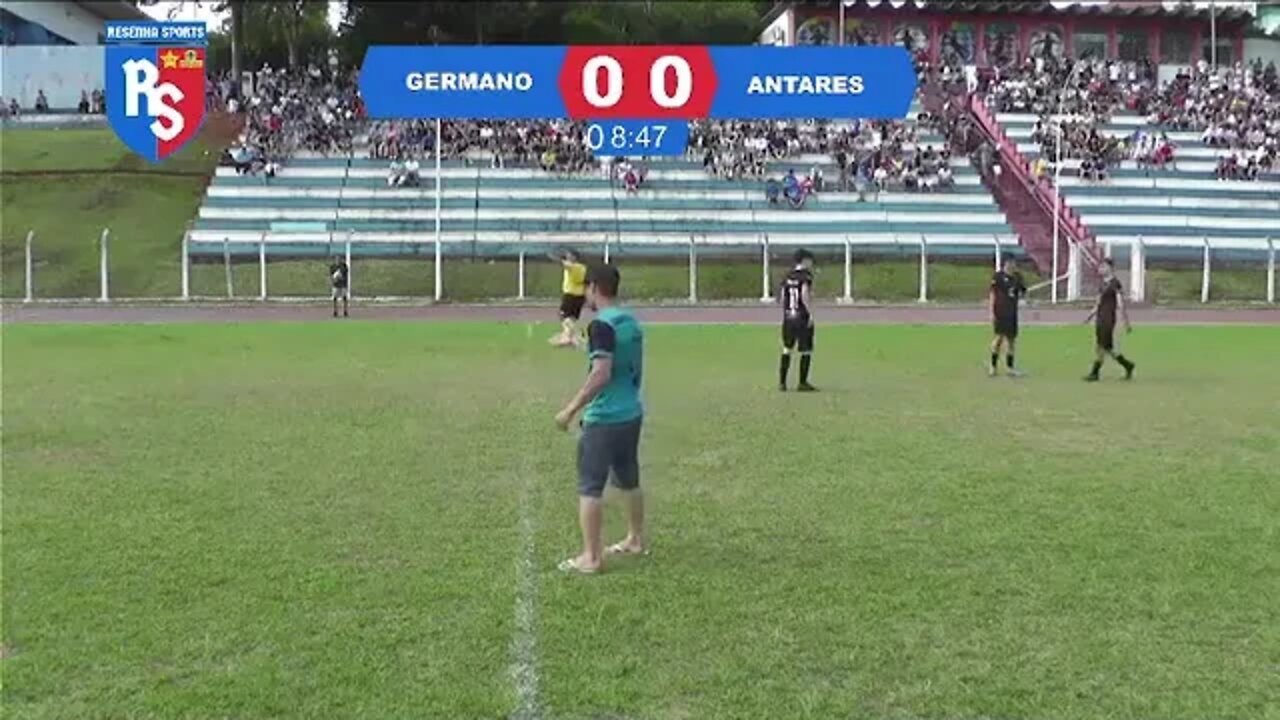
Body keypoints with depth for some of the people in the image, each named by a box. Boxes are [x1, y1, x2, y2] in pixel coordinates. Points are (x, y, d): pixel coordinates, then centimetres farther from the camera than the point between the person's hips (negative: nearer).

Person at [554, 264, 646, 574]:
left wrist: (571, 409, -21)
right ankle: (636, 540, 35)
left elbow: (601, 374, -25)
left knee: (589, 488, -1)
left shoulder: (602, 325, -18)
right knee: (629, 481, 22)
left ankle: (591, 557, 2)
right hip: (632, 413, 9)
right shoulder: (632, 322, 9)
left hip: (604, 419, -9)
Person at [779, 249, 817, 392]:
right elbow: (805, 295, -20)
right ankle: (802, 383, 5)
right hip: (803, 318, -6)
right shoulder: (806, 275, -9)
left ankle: (782, 382, 15)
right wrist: (811, 313, -16)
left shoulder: (788, 276, 9)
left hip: (788, 317, 6)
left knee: (787, 349, 14)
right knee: (806, 351, 3)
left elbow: (782, 296, 12)